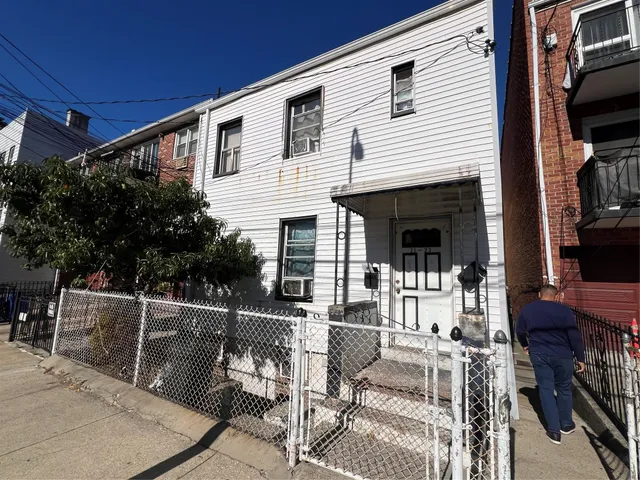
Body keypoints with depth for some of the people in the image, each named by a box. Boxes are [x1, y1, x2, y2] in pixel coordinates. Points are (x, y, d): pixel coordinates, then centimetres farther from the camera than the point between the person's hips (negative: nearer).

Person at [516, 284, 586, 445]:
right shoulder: (564, 311, -6)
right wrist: (580, 358, 1)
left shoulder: (527, 310, 2)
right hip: (562, 355, 0)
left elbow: (519, 331, 10)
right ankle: (566, 425, 32)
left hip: (539, 355, 1)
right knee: (564, 389, 17)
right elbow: (575, 336, -7)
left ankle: (554, 431, 9)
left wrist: (525, 345, 27)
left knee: (546, 390, 7)